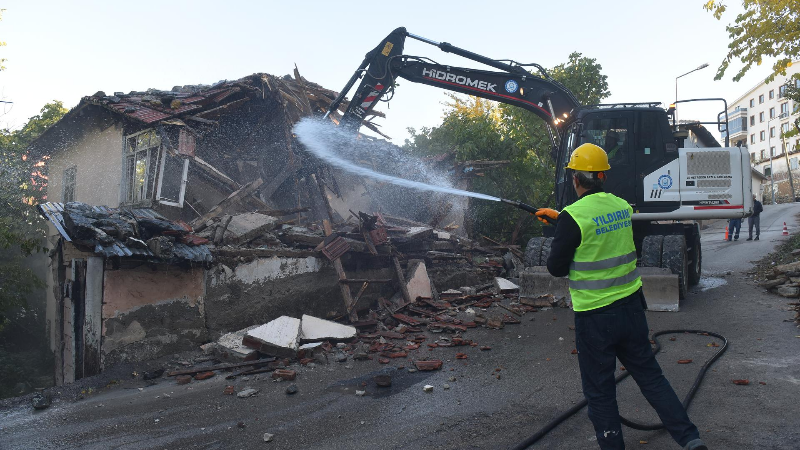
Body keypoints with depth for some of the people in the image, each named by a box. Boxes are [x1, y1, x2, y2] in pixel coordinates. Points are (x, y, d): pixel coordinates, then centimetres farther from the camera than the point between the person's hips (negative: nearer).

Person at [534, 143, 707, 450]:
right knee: (650, 375, 19)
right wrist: (559, 217, 28)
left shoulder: (573, 217, -17)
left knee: (599, 390, 9)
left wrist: (557, 240, 9)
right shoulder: (622, 206, 3)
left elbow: (556, 268, -10)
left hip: (595, 316, -6)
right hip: (631, 307, 6)